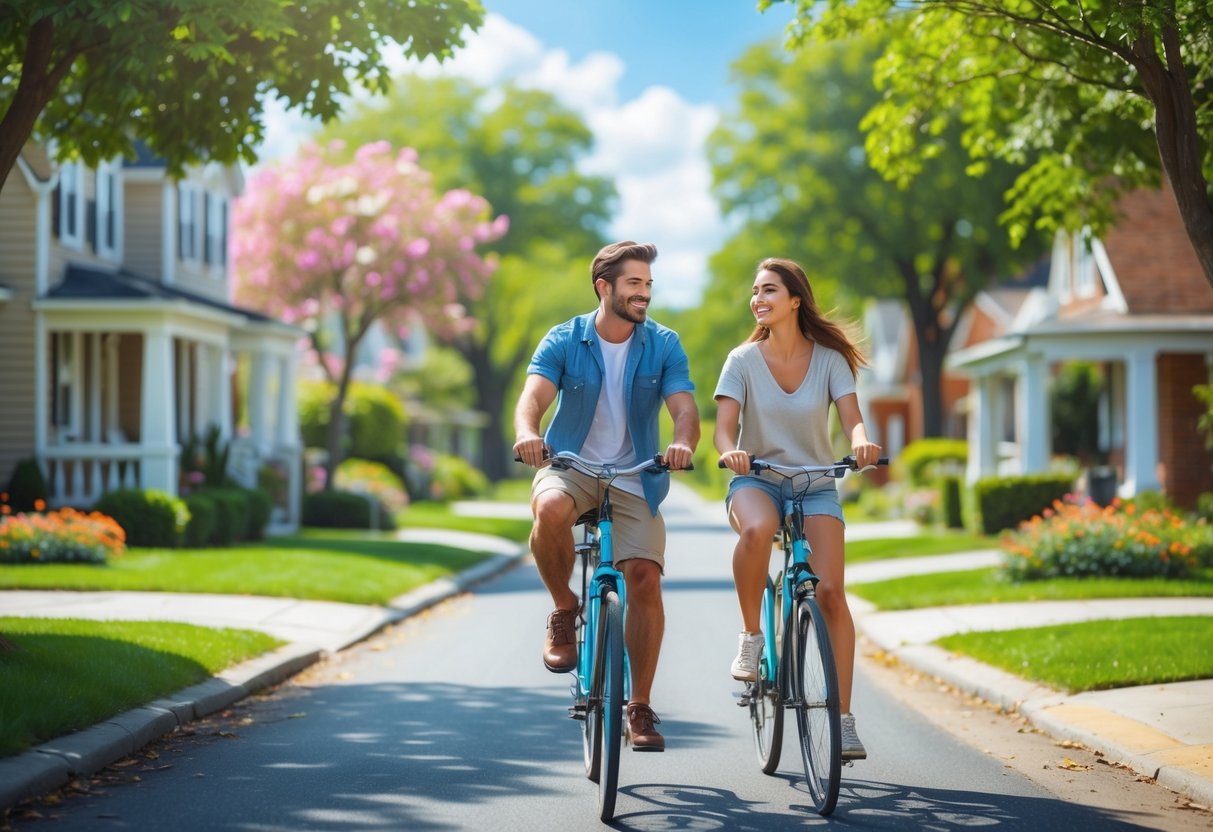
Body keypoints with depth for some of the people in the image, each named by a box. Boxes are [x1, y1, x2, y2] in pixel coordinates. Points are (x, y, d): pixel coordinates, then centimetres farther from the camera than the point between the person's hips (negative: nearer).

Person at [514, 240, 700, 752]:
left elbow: (684, 407, -13)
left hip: (634, 480, 1)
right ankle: (564, 610, -9)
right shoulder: (563, 341, -5)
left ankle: (640, 708, -1)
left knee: (645, 579, -14)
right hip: (570, 467, -1)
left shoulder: (663, 345, -1)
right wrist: (527, 434, -43)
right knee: (550, 510, -36)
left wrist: (683, 443, -37)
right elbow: (533, 397, -19)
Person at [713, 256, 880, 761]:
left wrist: (861, 441, -35)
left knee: (830, 592, -15)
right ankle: (750, 635, -16)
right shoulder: (743, 360, -3)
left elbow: (851, 417, -11)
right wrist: (729, 450, -35)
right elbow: (724, 426, -11)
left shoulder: (829, 359, -2)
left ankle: (843, 718, -9)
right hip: (757, 479, -1)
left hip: (816, 486, 1)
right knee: (757, 528, -39)